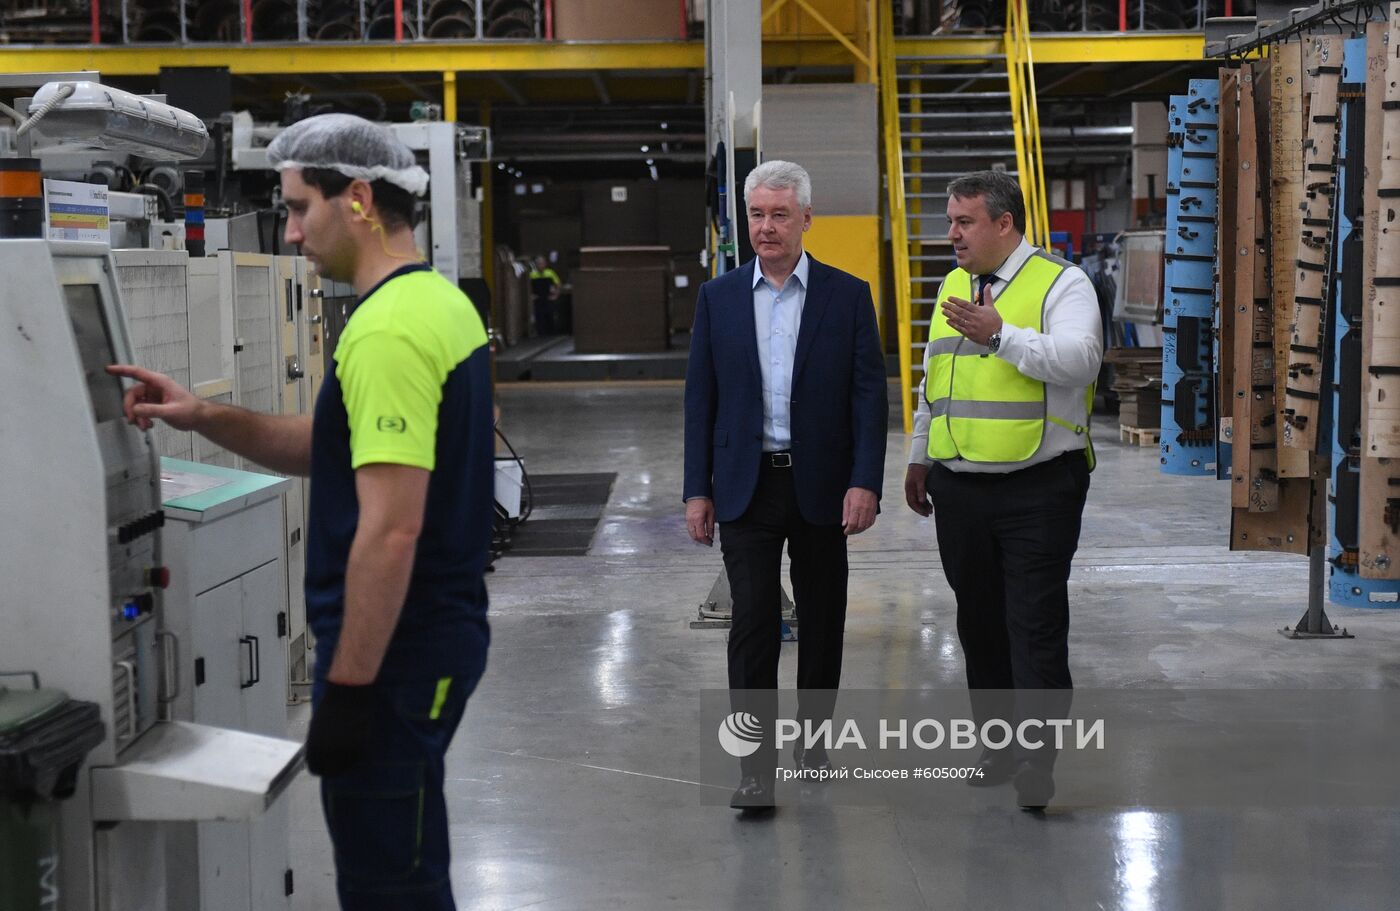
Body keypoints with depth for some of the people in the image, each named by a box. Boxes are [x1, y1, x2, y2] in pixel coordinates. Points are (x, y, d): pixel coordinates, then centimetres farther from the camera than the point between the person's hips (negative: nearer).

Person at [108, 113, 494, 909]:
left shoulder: (389, 329, -21)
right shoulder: (438, 302, 11)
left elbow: (391, 528, -25)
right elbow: (347, 447, 18)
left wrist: (348, 685, -21)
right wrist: (207, 419, 7)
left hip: (396, 650, -10)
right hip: (433, 633, 10)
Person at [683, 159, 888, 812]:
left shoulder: (847, 295, 1)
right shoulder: (718, 298, 5)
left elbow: (869, 394, -2)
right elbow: (700, 398, 5)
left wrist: (866, 482, -12)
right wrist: (697, 490, 0)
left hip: (821, 485, 0)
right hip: (747, 486, 0)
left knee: (821, 621, 11)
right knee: (752, 621, -6)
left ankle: (813, 734, 29)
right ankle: (756, 766, -5)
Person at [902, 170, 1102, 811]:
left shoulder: (1061, 283, -4)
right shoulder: (952, 286, 16)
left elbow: (1078, 361, -21)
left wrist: (1000, 334, -27)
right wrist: (919, 457, 25)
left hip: (1038, 489, -6)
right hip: (958, 487, 6)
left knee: (1035, 625, -6)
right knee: (979, 621, 11)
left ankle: (1037, 761, -2)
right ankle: (998, 745, 22)